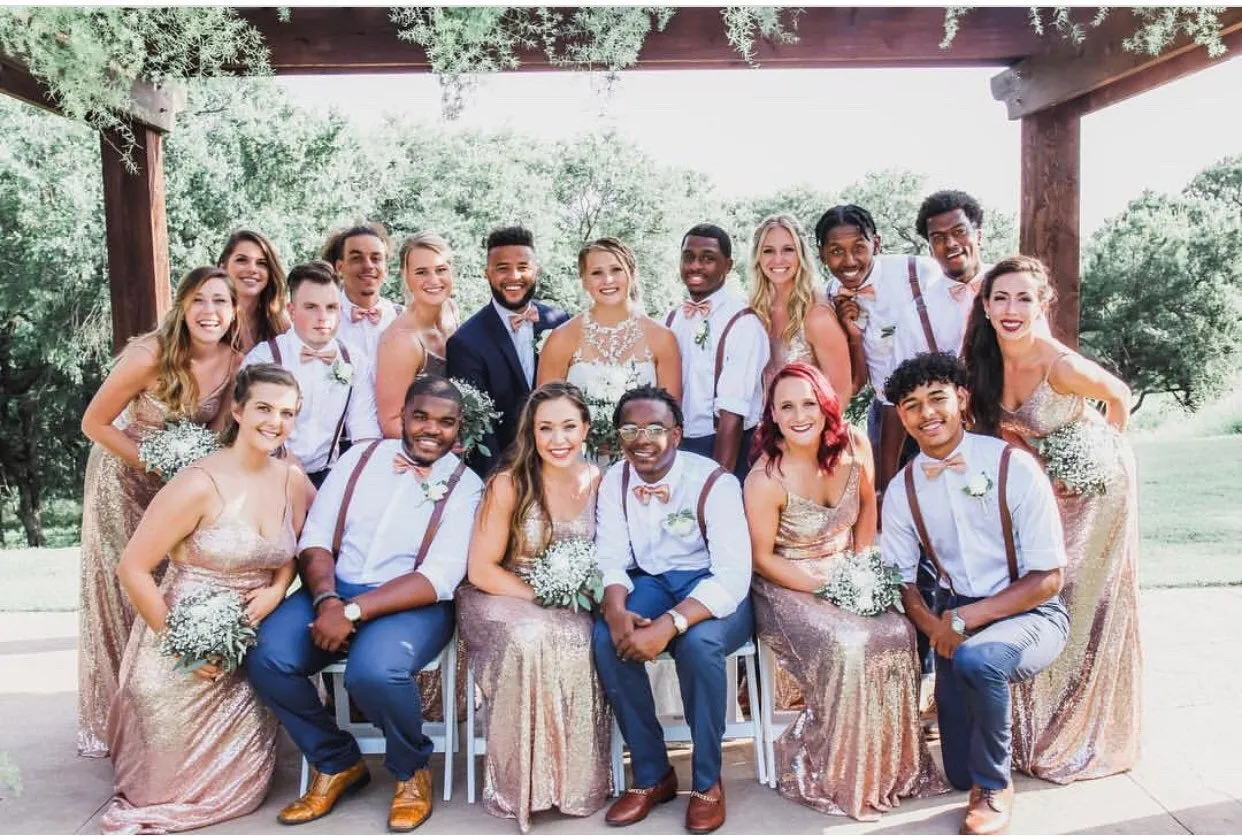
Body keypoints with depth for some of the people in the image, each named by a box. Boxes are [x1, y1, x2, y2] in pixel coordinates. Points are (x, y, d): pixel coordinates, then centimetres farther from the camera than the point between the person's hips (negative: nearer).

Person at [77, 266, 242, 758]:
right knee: (122, 594, 5)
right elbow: (94, 423, -16)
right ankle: (113, 721, 22)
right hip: (126, 479, -3)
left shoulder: (235, 363, -13)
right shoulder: (149, 355, -24)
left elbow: (215, 432, 0)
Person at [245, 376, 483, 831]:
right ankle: (337, 761, 7)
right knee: (265, 657, -21)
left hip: (413, 603, -4)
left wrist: (353, 611, -22)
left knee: (373, 671, -33)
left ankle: (412, 769, 2)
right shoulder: (361, 456, 8)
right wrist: (328, 600, -16)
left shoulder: (466, 486, -2)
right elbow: (315, 537, 3)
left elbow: (439, 579, -13)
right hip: (334, 590, 4)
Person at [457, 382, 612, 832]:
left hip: (570, 606, 3)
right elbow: (481, 571, -12)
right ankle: (522, 784, -16)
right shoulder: (509, 483, -14)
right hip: (502, 599, -3)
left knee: (579, 645, -29)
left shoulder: (598, 480, -3)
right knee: (530, 640, -34)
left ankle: (574, 780, -9)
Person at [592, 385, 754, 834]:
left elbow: (734, 576, -26)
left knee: (698, 642, -35)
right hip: (651, 581, 4)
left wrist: (669, 625, -39)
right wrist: (616, 610, -28)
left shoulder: (713, 481, -19)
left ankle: (707, 780, -9)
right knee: (607, 639, -25)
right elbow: (611, 559, -4)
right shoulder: (614, 481, -3)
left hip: (714, 587, -4)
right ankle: (651, 774, -4)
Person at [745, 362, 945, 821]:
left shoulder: (853, 445, -8)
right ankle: (837, 777, -6)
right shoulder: (766, 479, -21)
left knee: (897, 633, -21)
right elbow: (763, 557, -13)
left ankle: (895, 763, 0)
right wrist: (826, 587, -19)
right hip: (787, 588, -5)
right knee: (847, 646, -29)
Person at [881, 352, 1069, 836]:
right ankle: (975, 776, 33)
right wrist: (934, 625, -18)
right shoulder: (903, 490, -1)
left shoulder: (1014, 467, -14)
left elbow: (1048, 578, -14)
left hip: (1029, 614, -3)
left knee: (975, 659, -37)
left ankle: (994, 785, -9)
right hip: (954, 620, 3)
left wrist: (964, 619, -23)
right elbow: (901, 578, 4)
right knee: (961, 773, -7)